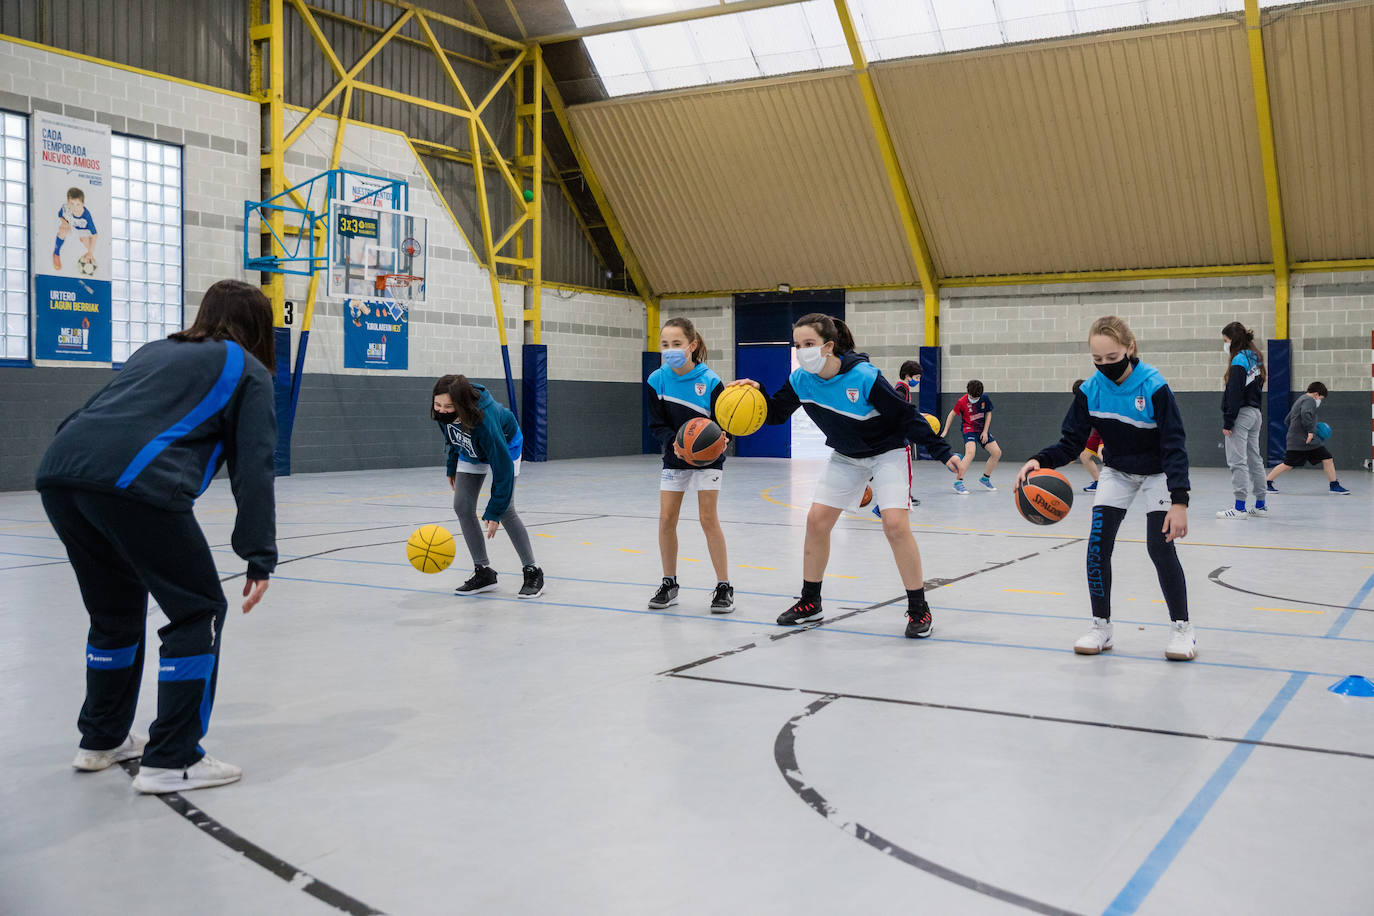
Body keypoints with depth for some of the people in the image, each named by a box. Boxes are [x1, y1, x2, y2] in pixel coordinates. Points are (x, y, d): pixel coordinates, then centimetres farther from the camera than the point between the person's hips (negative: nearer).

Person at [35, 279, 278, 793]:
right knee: (199, 611, 8)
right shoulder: (248, 371, 15)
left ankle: (102, 739, 39)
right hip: (135, 485, -7)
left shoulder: (154, 351, 33)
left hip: (59, 470, 7)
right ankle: (171, 761, 9)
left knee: (117, 610, 26)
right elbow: (253, 468, 6)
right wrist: (259, 558, 4)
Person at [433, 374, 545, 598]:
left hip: (505, 446, -6)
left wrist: (494, 512, -34)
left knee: (504, 509, -16)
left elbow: (503, 468, -37)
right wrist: (452, 468, 10)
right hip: (470, 452, 6)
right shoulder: (443, 413, -26)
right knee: (462, 507, -4)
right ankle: (483, 572, 4)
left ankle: (532, 571, -4)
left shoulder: (484, 421, -43)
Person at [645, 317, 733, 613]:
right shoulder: (657, 380, -13)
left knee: (709, 519, -7)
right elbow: (656, 424, -9)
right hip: (674, 458, 3)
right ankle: (669, 584, 16)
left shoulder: (710, 381, -20)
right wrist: (674, 442, -28)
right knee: (666, 519, 1)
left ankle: (724, 586, 3)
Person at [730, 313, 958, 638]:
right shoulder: (800, 380, -14)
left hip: (888, 452, -5)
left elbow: (906, 415, -23)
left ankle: (919, 609, -6)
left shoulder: (864, 377, -29)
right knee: (816, 521, 0)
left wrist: (942, 451, -23)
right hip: (846, 456, 6)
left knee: (895, 524, -20)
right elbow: (776, 414, -3)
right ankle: (810, 603, 16)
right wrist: (758, 393, -24)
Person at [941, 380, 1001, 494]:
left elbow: (988, 414, 2)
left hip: (982, 430, 5)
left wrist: (985, 432, -4)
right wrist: (945, 431, -3)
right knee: (971, 452, -30)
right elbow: (952, 414, -4)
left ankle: (985, 478, 21)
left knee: (997, 452, 2)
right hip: (969, 429, -5)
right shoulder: (962, 402, -18)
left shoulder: (985, 398, -9)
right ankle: (958, 482, -28)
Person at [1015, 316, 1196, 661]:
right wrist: (1040, 461, -32)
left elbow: (1174, 447, -27)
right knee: (1098, 545, -7)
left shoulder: (1154, 387, -28)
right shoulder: (1091, 390, -17)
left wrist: (1179, 501, -35)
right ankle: (1101, 627, 7)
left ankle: (1182, 628, 5)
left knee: (1160, 546, -13)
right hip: (1117, 473, 4)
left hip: (1158, 474, -4)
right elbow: (1071, 443, -12)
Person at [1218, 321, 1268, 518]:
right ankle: (1260, 505, 20)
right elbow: (1258, 388, 16)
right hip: (1255, 413, 9)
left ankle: (1240, 507, -7)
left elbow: (1234, 394, -17)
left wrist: (1228, 422, -16)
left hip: (1241, 414, -9)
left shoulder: (1239, 361, -14)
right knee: (1254, 459, 14)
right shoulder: (1255, 358, 13)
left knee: (1238, 461, -7)